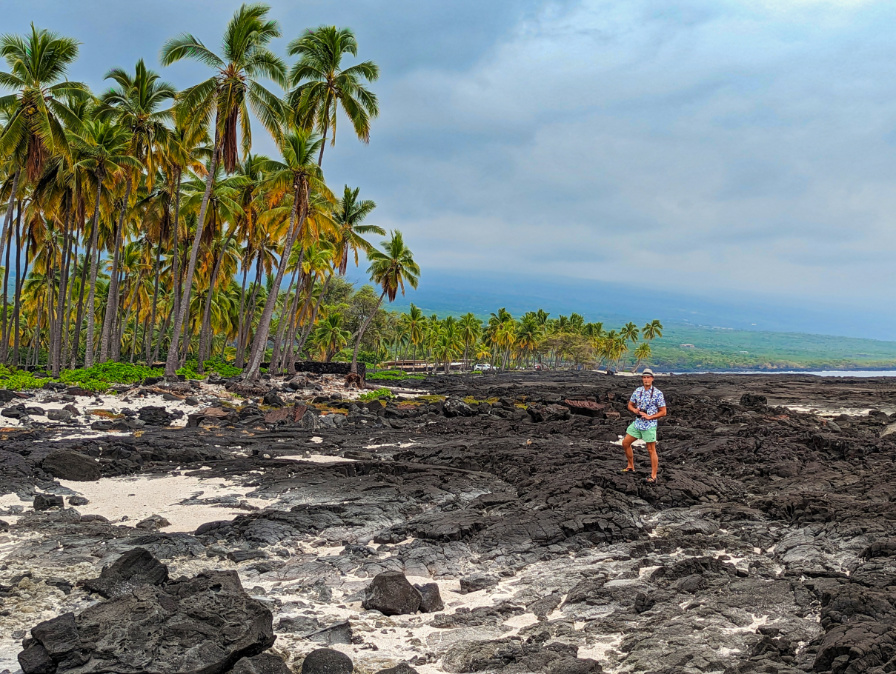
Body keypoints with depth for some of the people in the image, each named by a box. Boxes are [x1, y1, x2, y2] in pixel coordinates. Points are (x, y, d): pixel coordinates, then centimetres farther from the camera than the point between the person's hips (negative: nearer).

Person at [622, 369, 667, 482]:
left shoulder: (658, 393, -10)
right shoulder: (637, 391, 5)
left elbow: (663, 412, -8)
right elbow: (630, 405, 14)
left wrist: (649, 417, -17)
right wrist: (635, 410, -8)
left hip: (649, 425, -6)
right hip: (637, 422, 6)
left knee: (651, 450, -1)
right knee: (625, 443, 9)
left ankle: (653, 476, 5)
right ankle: (631, 466, 27)